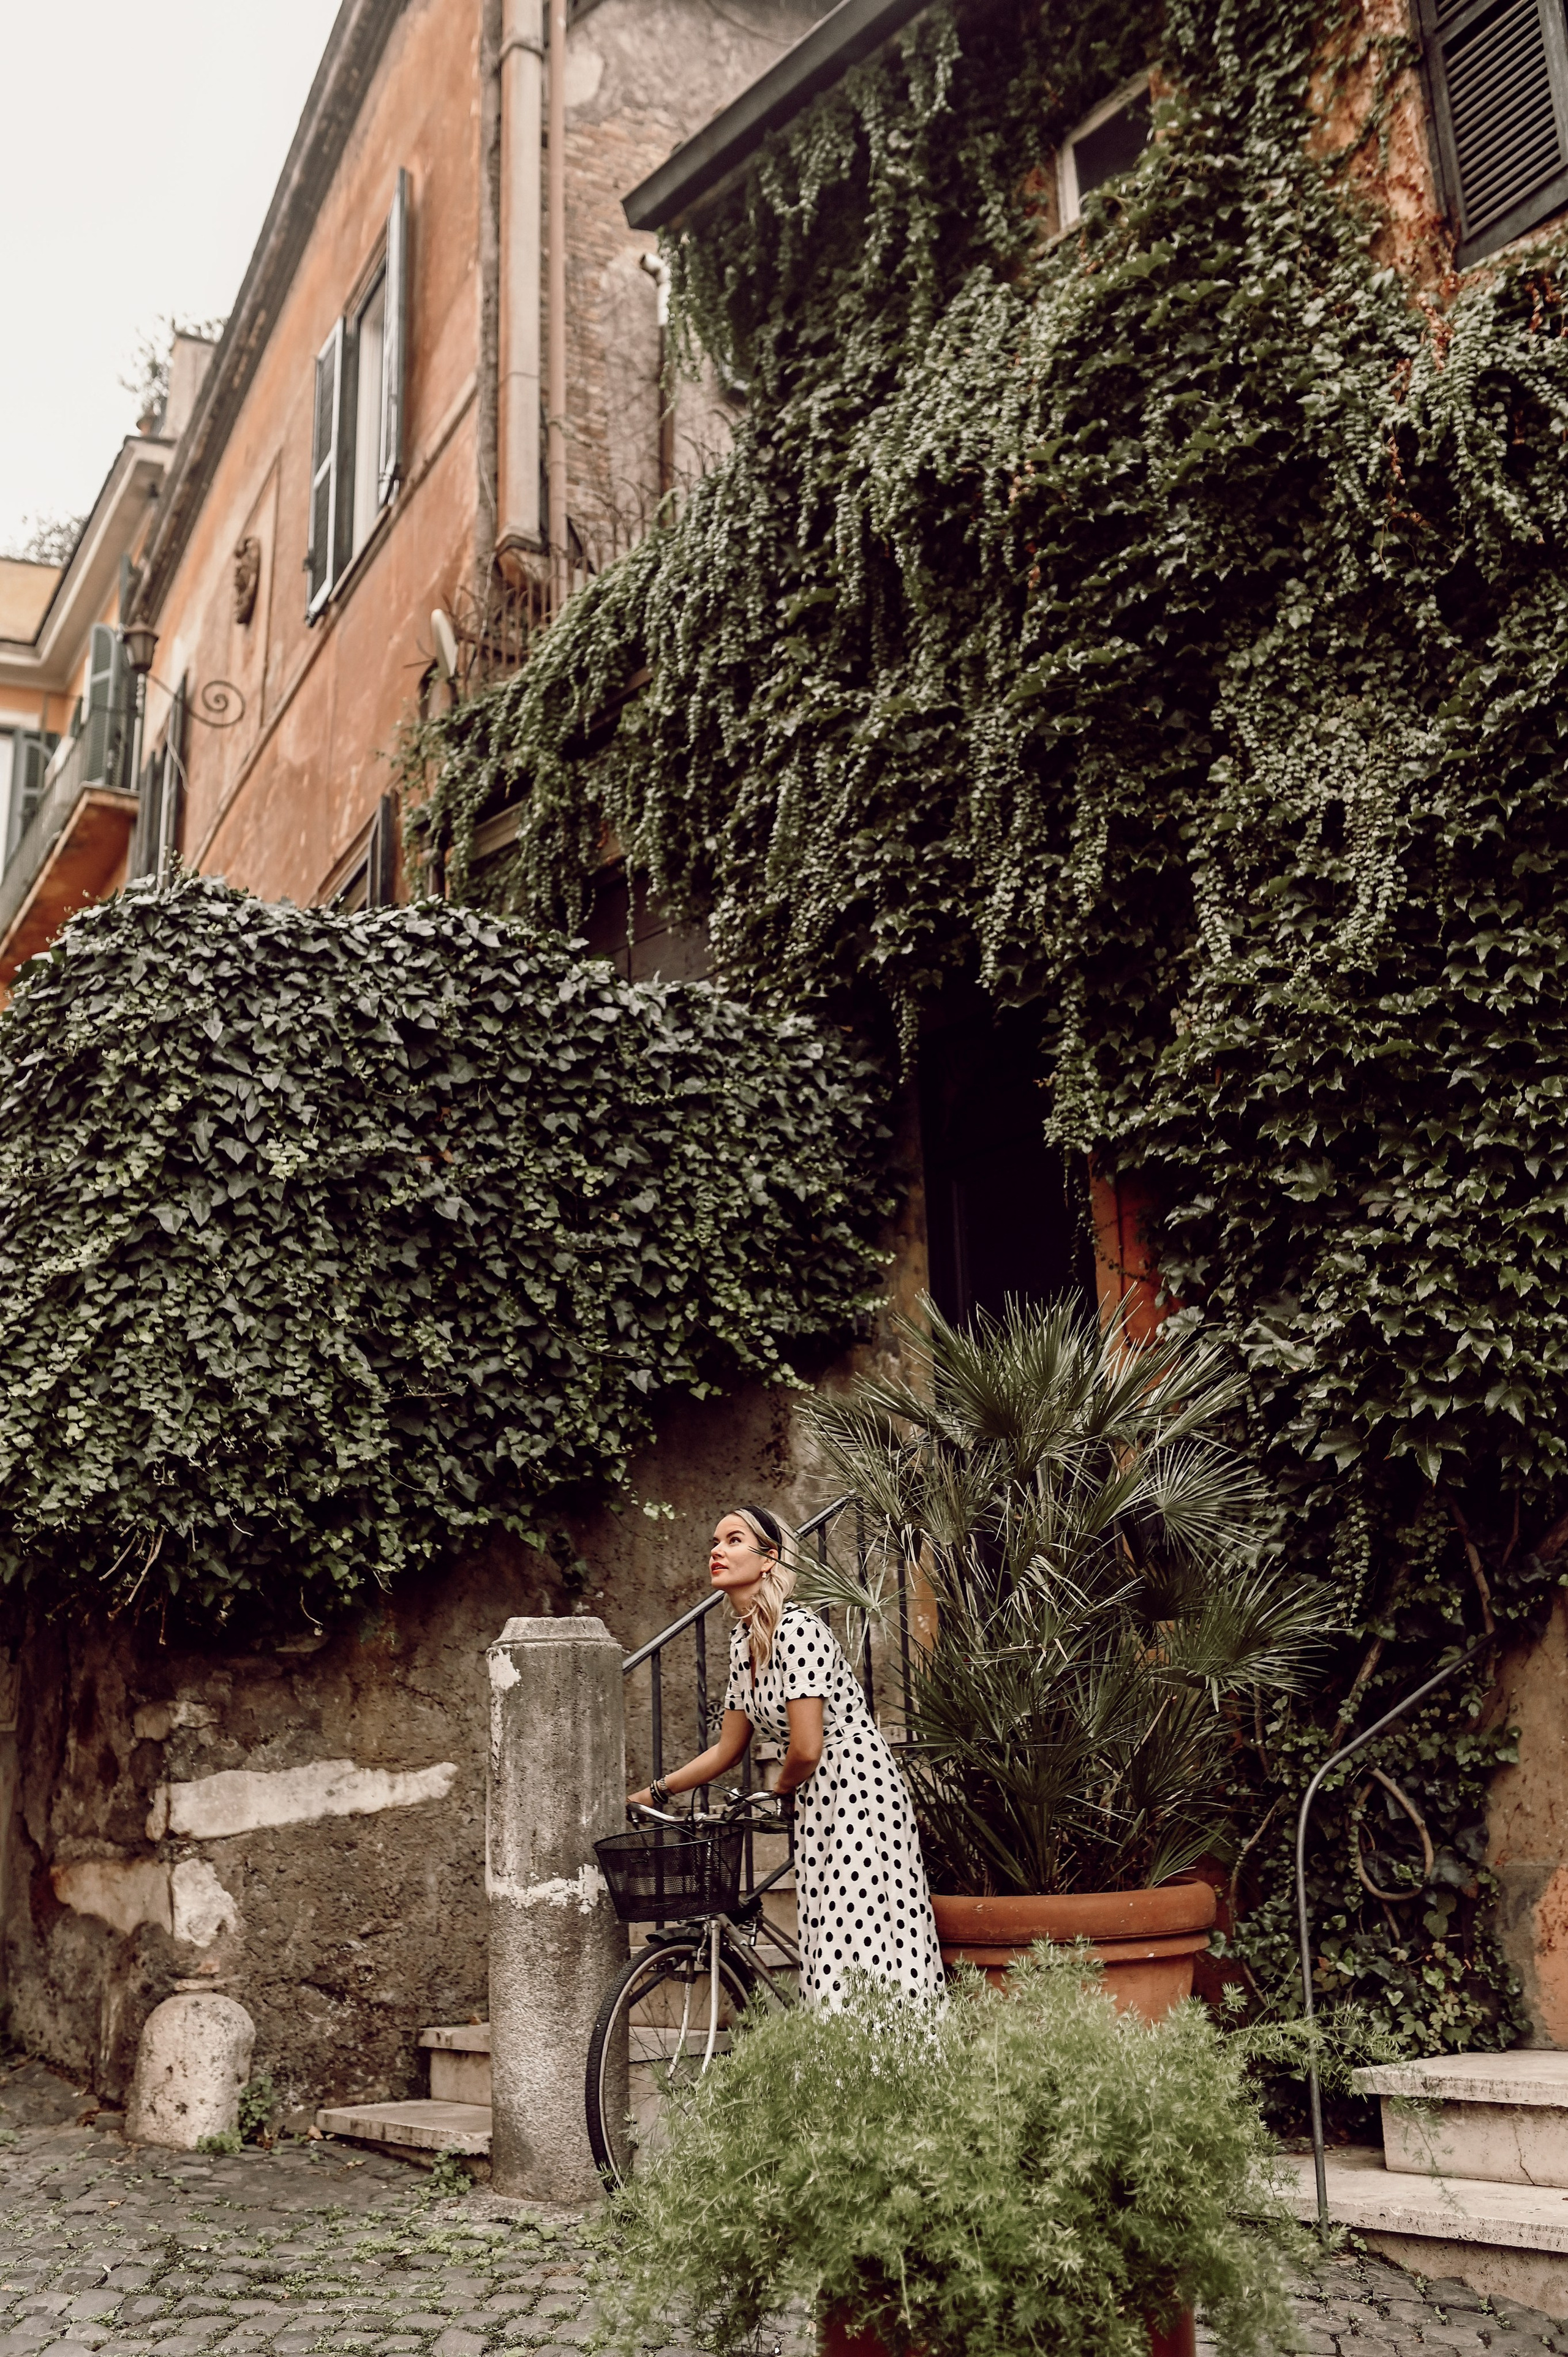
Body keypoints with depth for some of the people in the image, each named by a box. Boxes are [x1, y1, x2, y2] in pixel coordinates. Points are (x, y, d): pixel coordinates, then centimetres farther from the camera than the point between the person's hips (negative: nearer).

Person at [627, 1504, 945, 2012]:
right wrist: (653, 1793, 19)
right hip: (817, 1803, 9)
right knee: (828, 1955, 9)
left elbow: (806, 1749, -20)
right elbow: (728, 1749, 17)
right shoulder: (742, 1640, 9)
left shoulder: (797, 1629, -18)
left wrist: (780, 1790, 0)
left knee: (861, 1947, -9)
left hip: (859, 1793, -9)